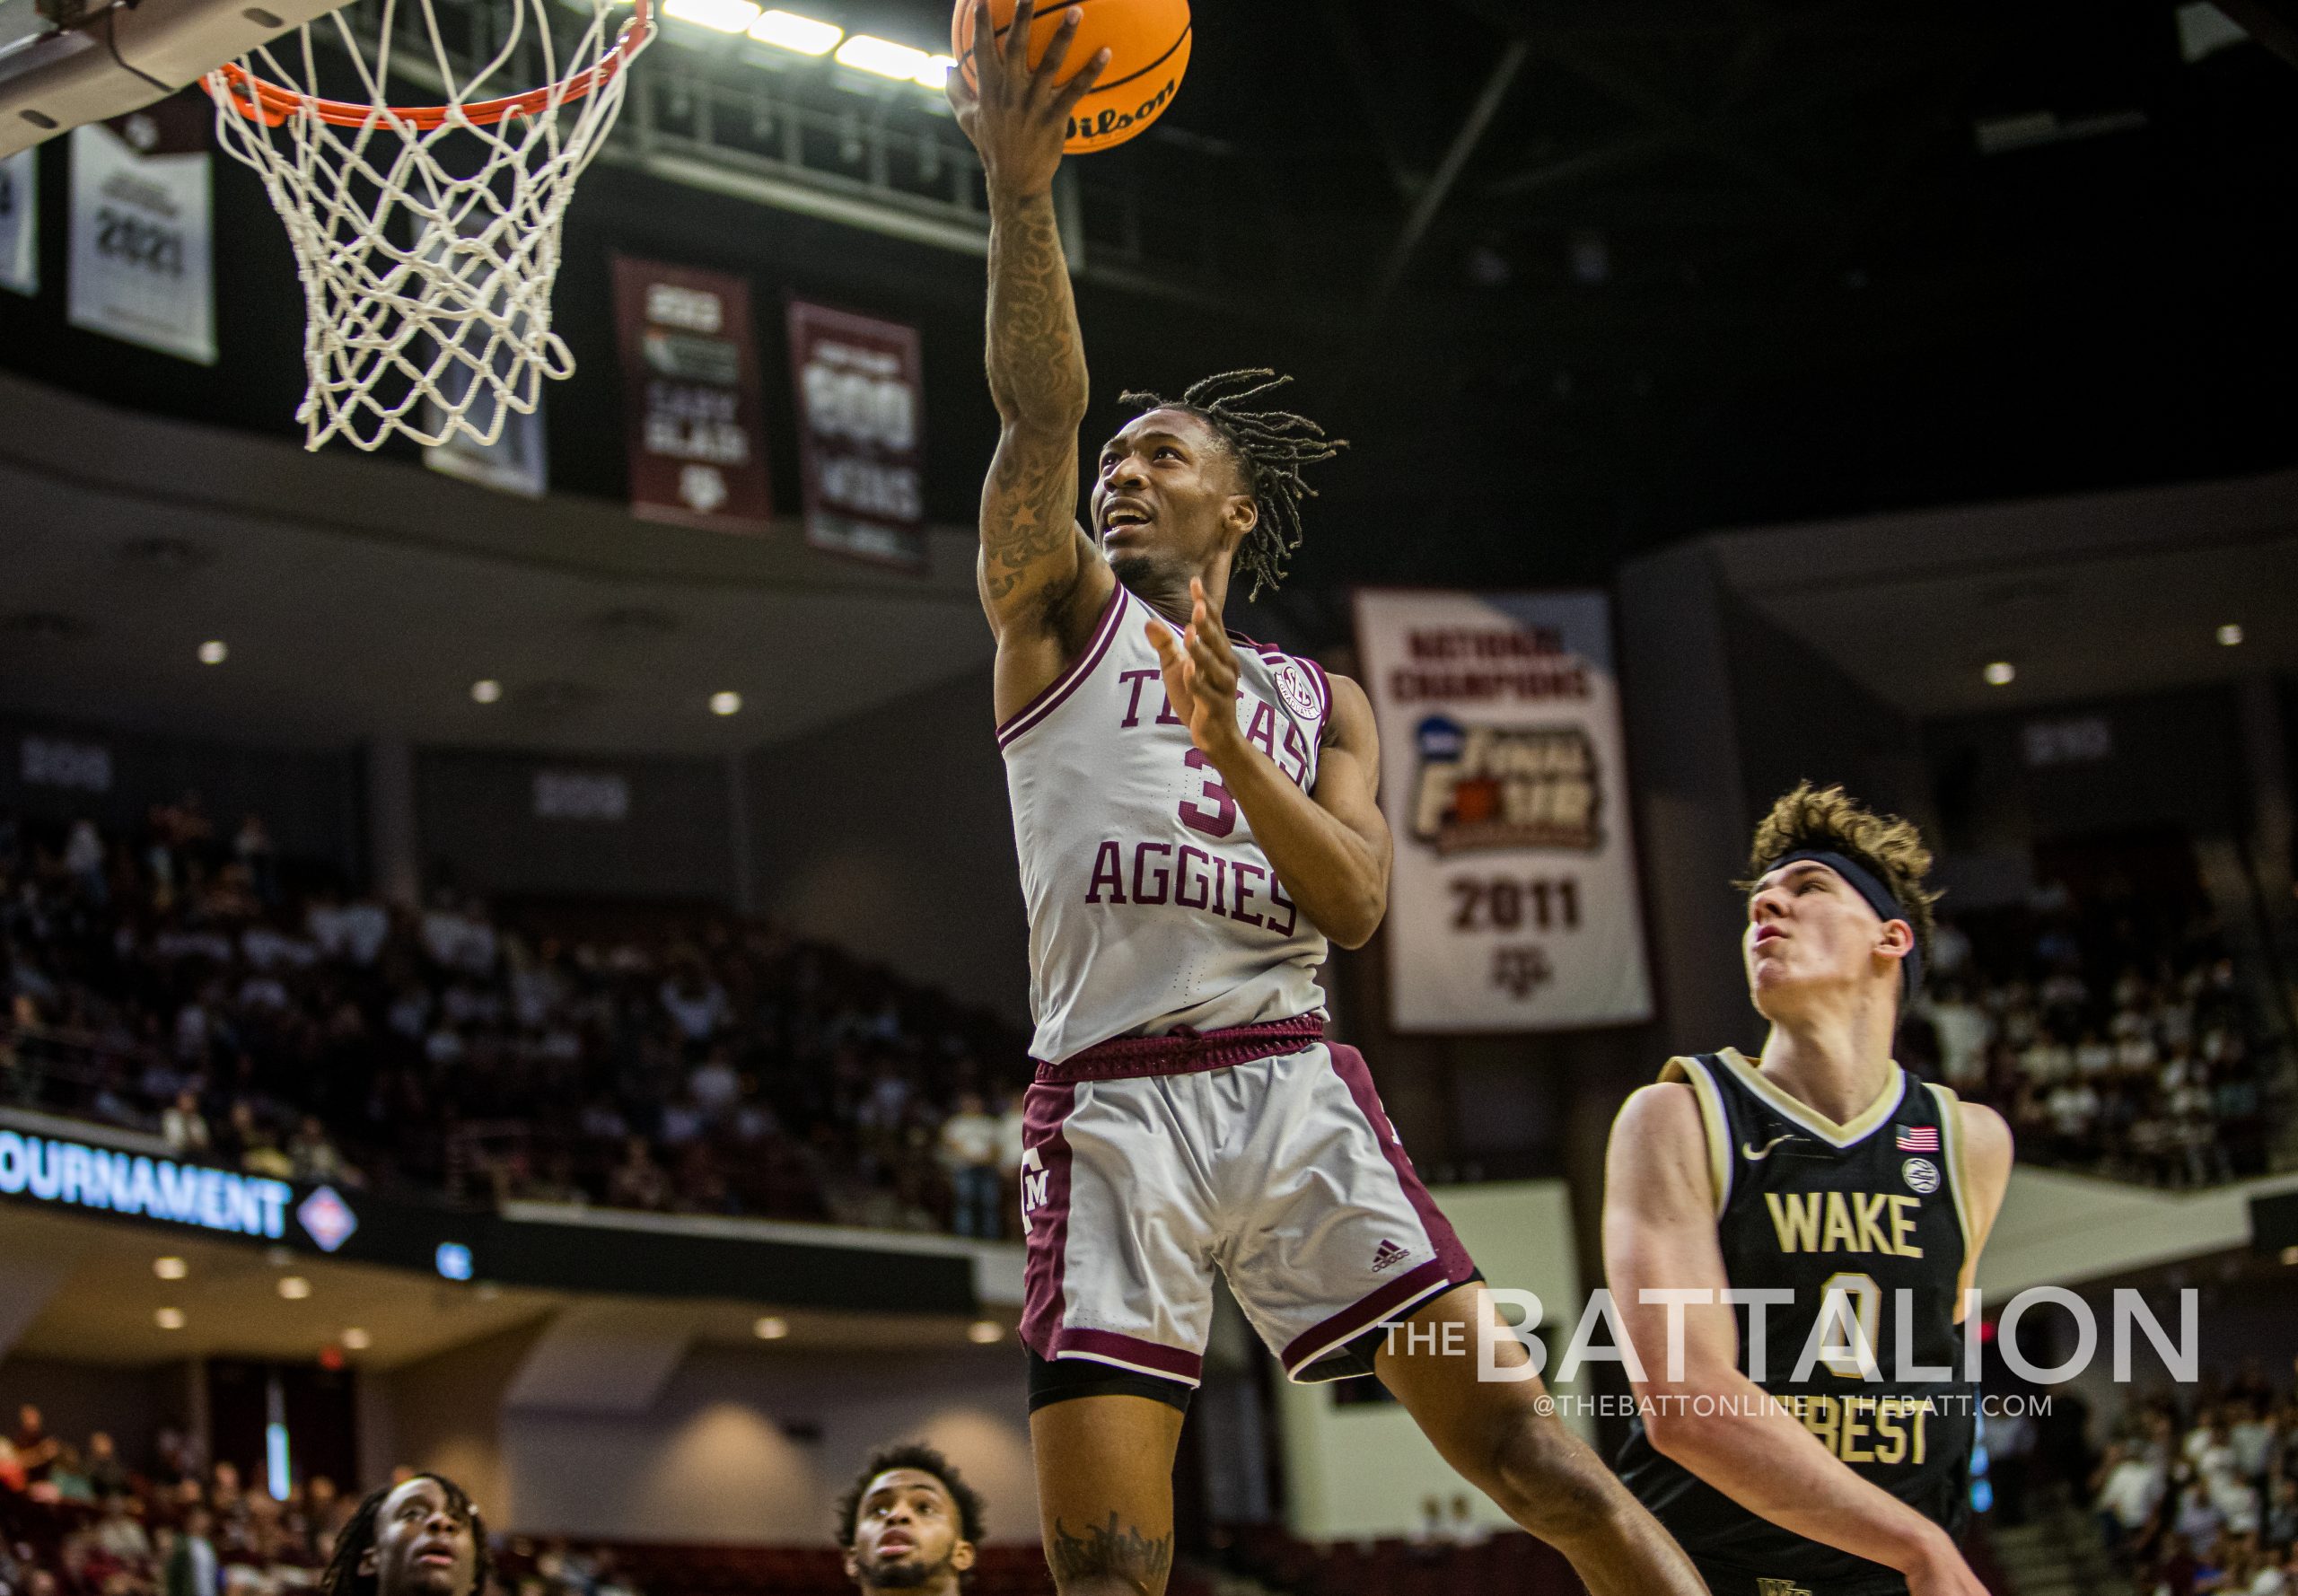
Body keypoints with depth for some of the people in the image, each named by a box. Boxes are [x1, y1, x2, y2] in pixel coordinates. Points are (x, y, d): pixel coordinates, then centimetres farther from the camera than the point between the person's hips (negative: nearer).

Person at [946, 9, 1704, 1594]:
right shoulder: (1061, 617, 15)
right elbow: (1038, 410, -3)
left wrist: (1230, 747, -11)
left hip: (1293, 1088, 2)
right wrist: (1019, 184, -16)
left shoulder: (1322, 702, 20)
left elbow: (1358, 904, 3)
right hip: (1109, 1108, -1)